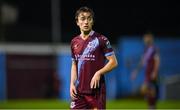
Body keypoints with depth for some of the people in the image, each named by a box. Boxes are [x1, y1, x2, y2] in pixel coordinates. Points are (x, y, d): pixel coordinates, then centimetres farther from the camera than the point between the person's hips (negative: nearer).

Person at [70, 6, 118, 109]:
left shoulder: (101, 39, -4)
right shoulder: (74, 42, 12)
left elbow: (113, 62, -6)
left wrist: (99, 73, -19)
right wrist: (72, 84, 7)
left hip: (96, 90, -4)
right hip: (79, 91, 5)